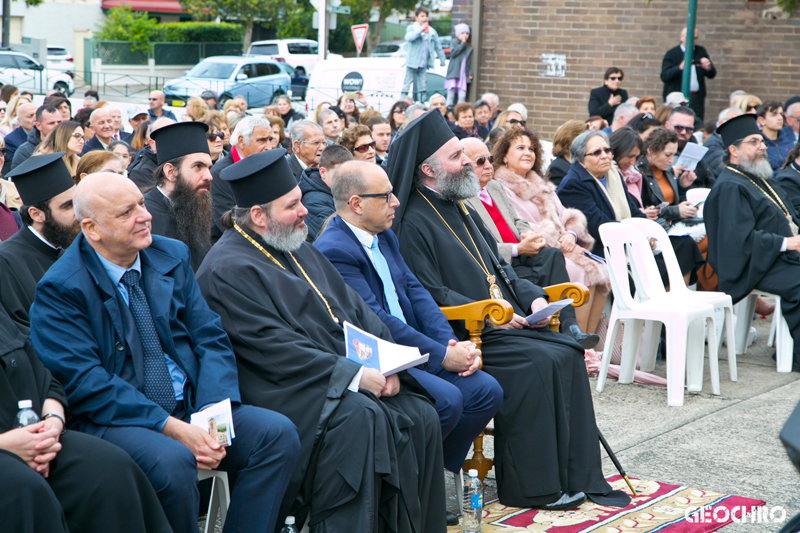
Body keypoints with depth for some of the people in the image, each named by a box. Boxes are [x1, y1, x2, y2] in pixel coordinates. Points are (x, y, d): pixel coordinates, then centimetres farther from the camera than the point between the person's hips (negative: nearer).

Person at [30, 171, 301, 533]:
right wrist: (171, 428, -23)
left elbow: (211, 340, 6)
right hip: (113, 419, -6)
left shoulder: (173, 256, 9)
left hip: (191, 409, 6)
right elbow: (85, 383, -16)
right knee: (172, 460, -35)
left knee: (279, 434, -15)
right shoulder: (59, 289, -9)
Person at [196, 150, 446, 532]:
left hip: (347, 370, 8)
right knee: (361, 417, -32)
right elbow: (272, 348, -18)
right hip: (287, 391, -8)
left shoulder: (297, 248, 18)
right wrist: (354, 374, -20)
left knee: (420, 416, -10)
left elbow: (353, 306, 16)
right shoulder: (227, 269, -10)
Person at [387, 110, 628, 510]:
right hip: (466, 335, -9)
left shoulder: (459, 208, 20)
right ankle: (534, 486, -14)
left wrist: (532, 296, 5)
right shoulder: (414, 223, -9)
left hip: (507, 321, 9)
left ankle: (578, 475, -6)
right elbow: (431, 294, -17)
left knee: (568, 354, -11)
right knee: (536, 363, -26)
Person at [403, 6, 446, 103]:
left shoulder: (432, 31, 11)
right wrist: (421, 29, -24)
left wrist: (442, 60, 14)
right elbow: (408, 38, -23)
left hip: (424, 64, 4)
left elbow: (438, 46, 17)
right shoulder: (411, 28, -1)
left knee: (422, 86, 6)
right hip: (412, 62, -4)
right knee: (407, 83, -4)